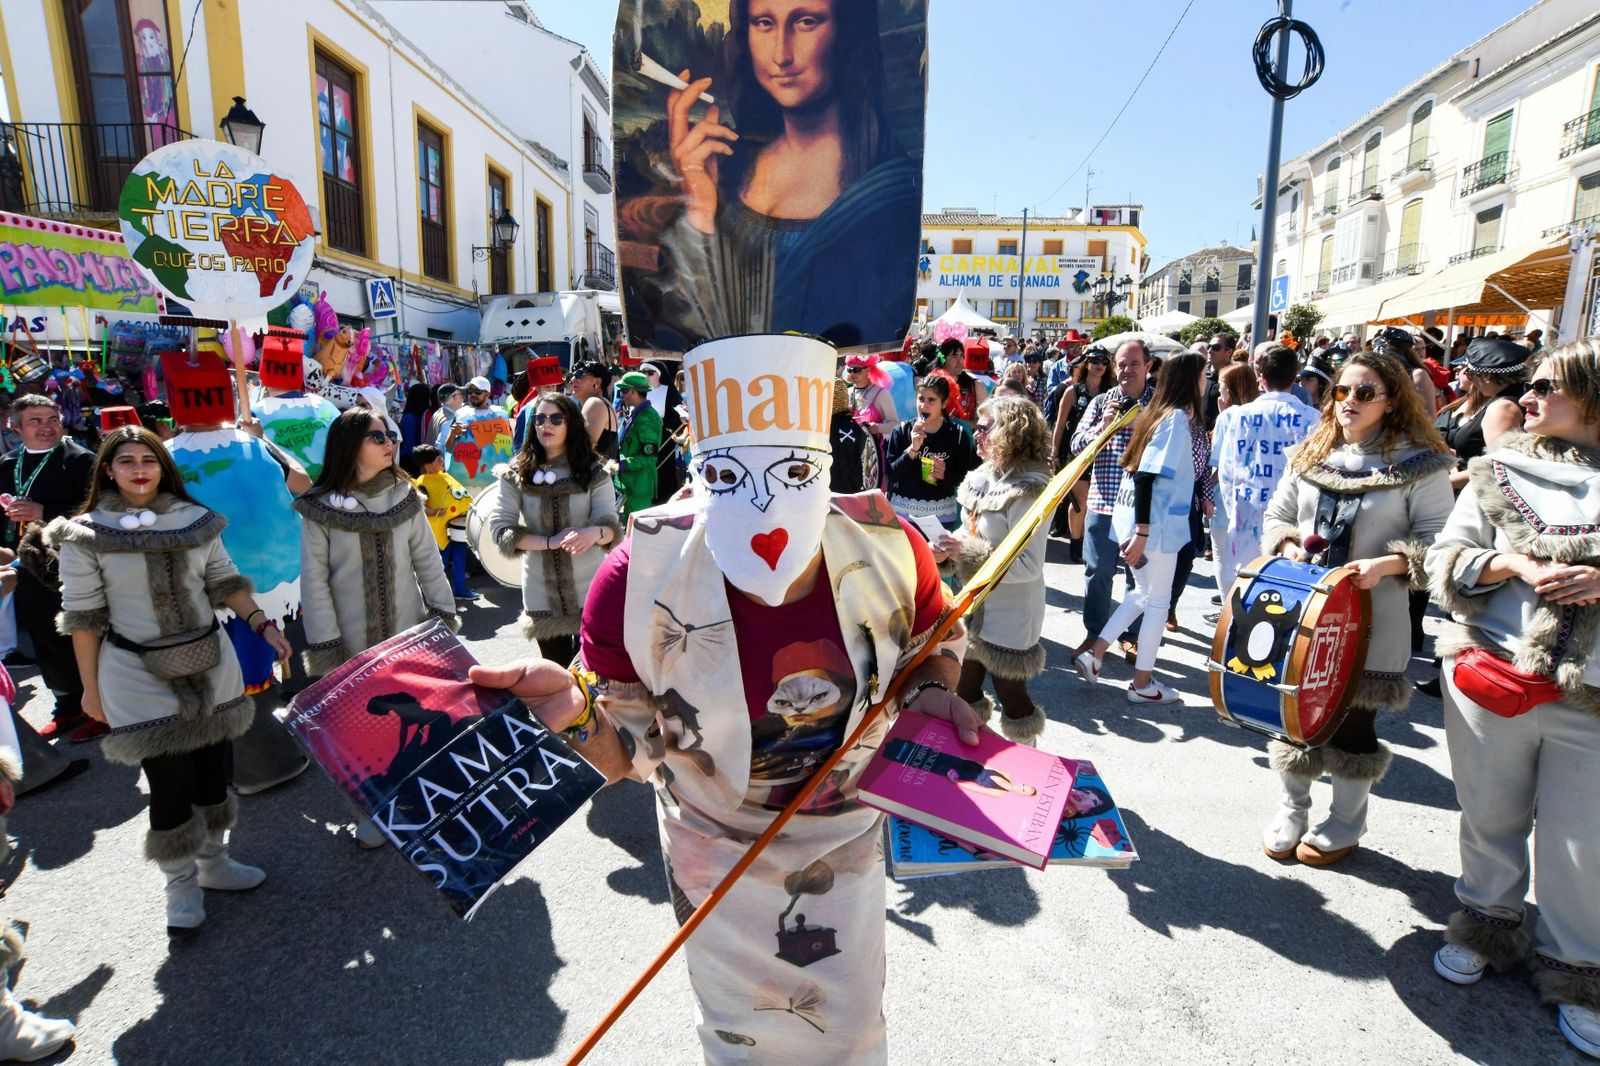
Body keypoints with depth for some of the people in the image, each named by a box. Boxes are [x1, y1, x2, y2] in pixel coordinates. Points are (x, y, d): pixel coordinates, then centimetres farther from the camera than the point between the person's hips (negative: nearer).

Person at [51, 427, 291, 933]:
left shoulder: (196, 520, 2)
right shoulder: (86, 534, -7)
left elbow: (225, 582, 7)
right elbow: (83, 617, -4)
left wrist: (262, 625, -6)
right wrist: (91, 687, -2)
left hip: (210, 663, 4)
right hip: (139, 675, -3)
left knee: (215, 768, 12)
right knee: (169, 780, 2)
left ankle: (212, 861, 34)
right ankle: (181, 884, 23)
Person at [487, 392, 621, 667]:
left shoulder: (594, 471, -2)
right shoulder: (516, 473, 0)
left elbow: (612, 526, -8)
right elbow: (499, 529, -6)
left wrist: (596, 532, -31)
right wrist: (550, 542, -18)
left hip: (589, 592, -1)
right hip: (542, 594, 1)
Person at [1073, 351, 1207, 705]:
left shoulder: (1157, 412, 10)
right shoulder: (1176, 418, -14)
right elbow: (1147, 476, -21)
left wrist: (1139, 530, 12)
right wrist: (1142, 533, -22)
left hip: (1131, 518, 8)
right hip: (1155, 524, -8)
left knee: (1143, 593, 21)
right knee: (1158, 601, 5)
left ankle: (1094, 653, 17)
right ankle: (1142, 683, 16)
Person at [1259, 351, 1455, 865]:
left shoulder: (1419, 465, -5)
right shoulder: (1310, 455, 8)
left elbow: (1437, 541, -8)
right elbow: (1276, 515, 13)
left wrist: (1386, 564, -23)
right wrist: (1289, 545, -7)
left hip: (1371, 620, -3)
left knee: (1354, 718, 8)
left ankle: (1345, 823, 28)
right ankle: (1292, 810, 31)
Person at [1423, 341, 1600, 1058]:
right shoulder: (1498, 471, 4)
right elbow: (1446, 560, 2)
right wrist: (1517, 565, -14)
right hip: (1491, 676, 1)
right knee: (1490, 817, 15)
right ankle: (1488, 925, 37)